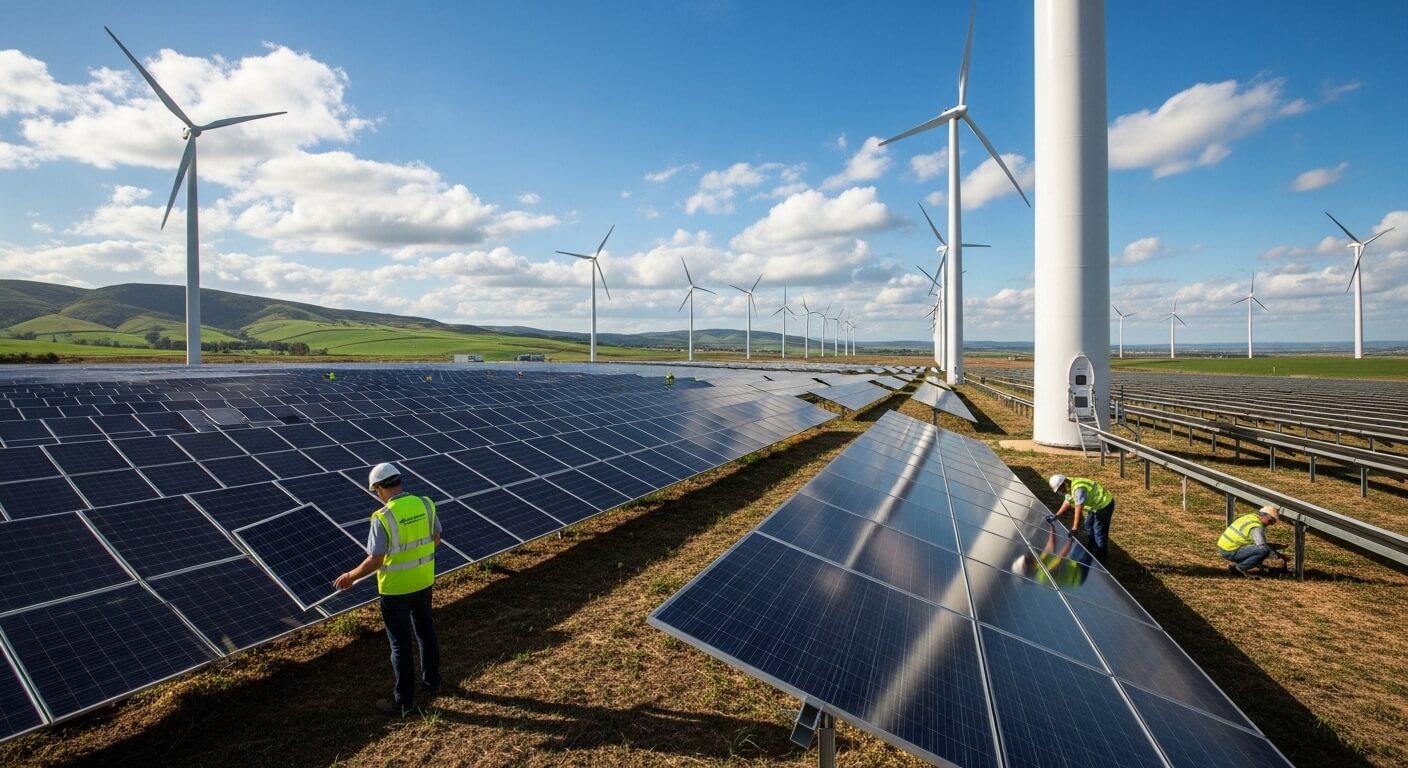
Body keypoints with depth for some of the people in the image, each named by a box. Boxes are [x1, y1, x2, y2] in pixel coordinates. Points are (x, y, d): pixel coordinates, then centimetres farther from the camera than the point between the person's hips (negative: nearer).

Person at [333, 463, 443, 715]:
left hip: (395, 588, -5)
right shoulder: (426, 504, -7)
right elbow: (436, 539, 6)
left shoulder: (383, 518, -24)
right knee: (425, 632, 22)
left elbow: (374, 561, -20)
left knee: (400, 644, 10)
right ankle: (432, 683, 39)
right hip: (423, 581, 6)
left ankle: (404, 701, 25)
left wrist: (350, 577, -3)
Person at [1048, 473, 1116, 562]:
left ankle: (1100, 557, 12)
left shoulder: (1078, 489, -34)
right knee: (1089, 526, 20)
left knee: (1099, 532, -3)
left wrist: (1075, 527, -33)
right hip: (1095, 505, 11)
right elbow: (1067, 502, 8)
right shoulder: (1069, 487, -3)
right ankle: (1092, 552, 35)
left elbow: (1079, 508, -35)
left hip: (1104, 505, -10)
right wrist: (1056, 515, 4)